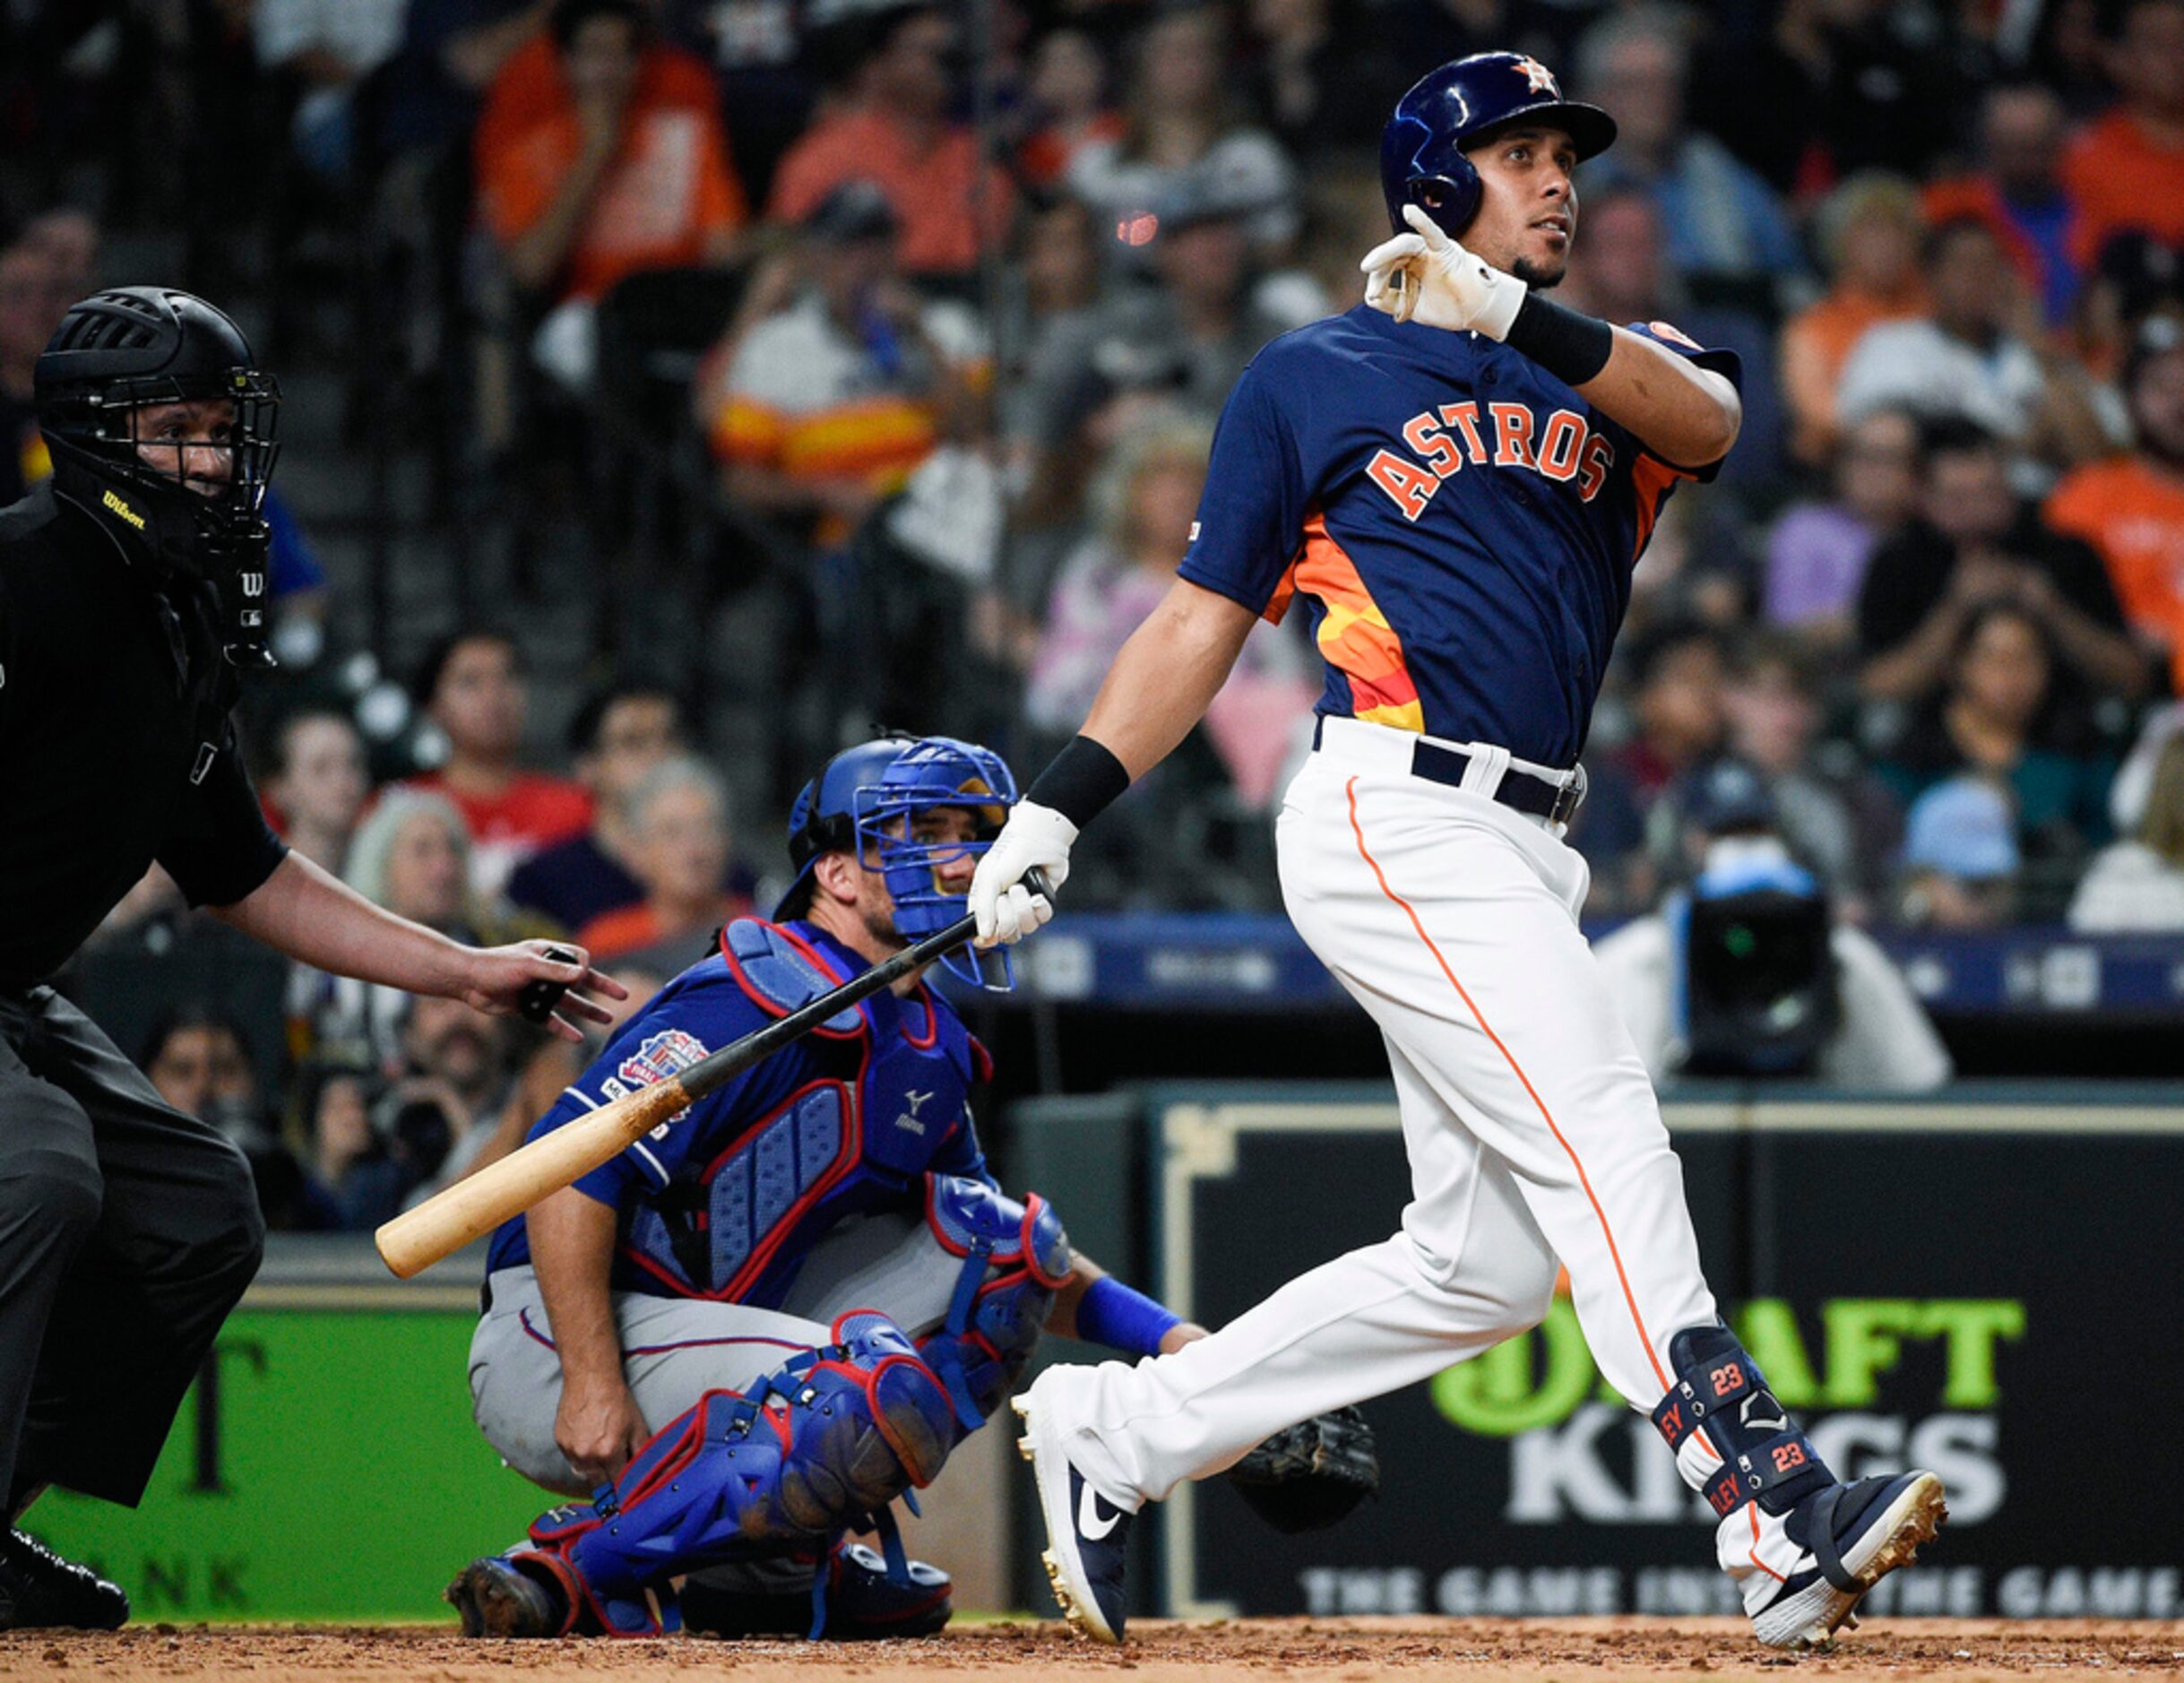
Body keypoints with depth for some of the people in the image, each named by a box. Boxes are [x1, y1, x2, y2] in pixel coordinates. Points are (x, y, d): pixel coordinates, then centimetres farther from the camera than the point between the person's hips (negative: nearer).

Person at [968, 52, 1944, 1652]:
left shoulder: (1607, 369, 19)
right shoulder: (1313, 376, 9)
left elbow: (1706, 415, -6)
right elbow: (1205, 618, 11)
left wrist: (1521, 321, -21)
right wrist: (1061, 804, 1)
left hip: (1525, 852, 6)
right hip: (1397, 817, -6)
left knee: (1482, 1263, 5)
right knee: (1597, 1129, -21)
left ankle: (1113, 1433, 17)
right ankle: (1774, 1515, -31)